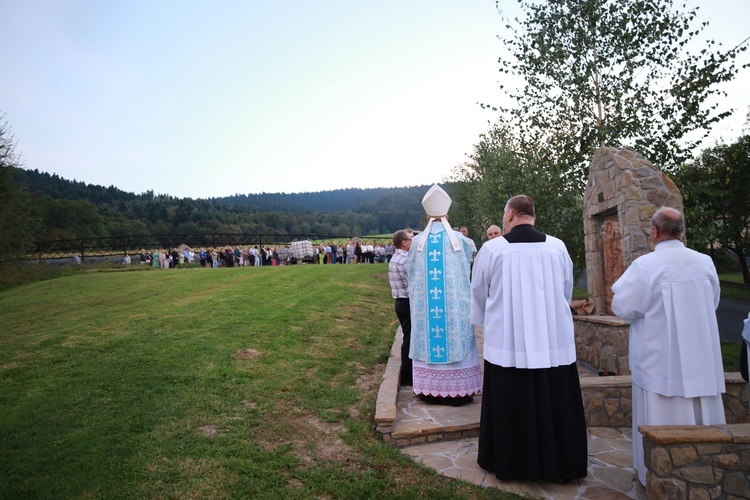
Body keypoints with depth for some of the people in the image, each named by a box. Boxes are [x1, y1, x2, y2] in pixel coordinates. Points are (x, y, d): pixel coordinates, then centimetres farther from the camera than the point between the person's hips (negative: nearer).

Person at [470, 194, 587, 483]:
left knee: (510, 407, 10)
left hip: (507, 342, -2)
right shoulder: (557, 247, -2)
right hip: (554, 342, 3)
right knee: (555, 406, 14)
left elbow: (478, 295, 4)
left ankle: (511, 464, 25)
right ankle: (560, 464, 29)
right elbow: (567, 293, 9)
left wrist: (487, 322, 24)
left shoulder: (491, 249, -8)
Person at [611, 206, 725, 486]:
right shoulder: (705, 262, -1)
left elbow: (623, 308, -12)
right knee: (702, 414, 16)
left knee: (662, 417, 6)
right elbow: (712, 303, 13)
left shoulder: (645, 265, -17)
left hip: (660, 359, -4)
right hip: (700, 357, 5)